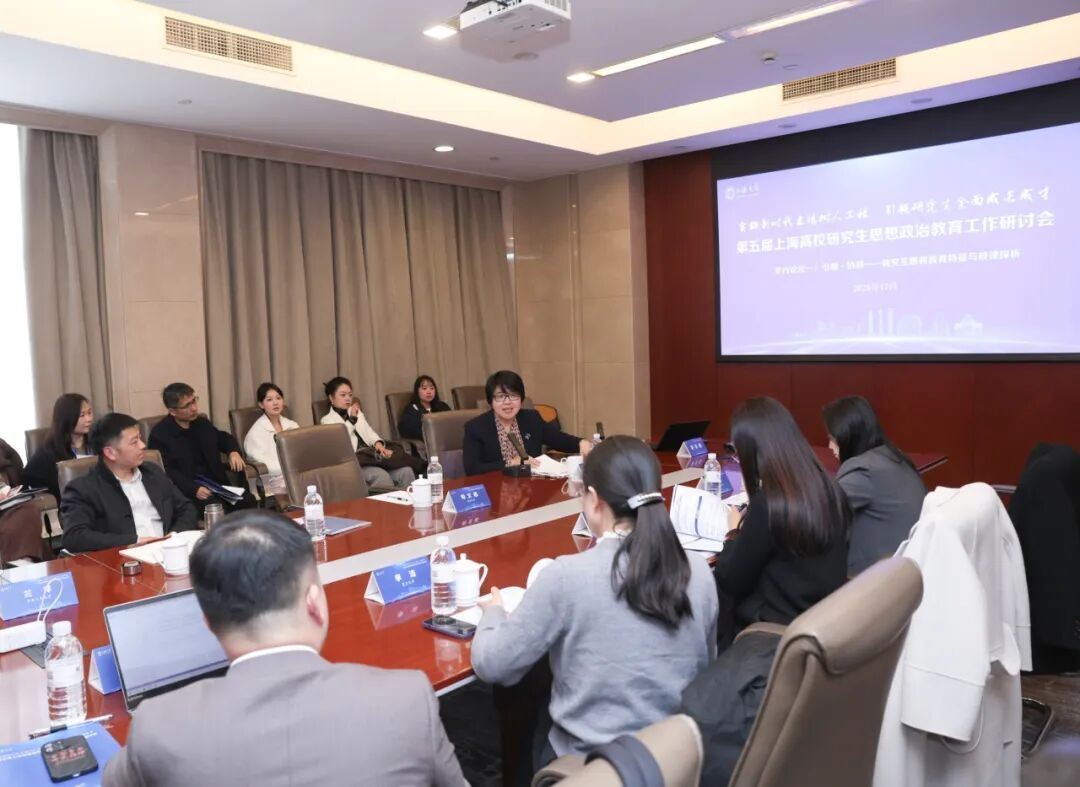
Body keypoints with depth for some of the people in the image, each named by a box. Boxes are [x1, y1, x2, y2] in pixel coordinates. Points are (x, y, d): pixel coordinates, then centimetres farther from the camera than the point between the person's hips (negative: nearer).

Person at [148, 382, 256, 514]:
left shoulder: (203, 423, 16)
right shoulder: (159, 434, -4)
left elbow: (224, 438, 32)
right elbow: (166, 472, -12)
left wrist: (233, 452, 8)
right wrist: (194, 489, -25)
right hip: (187, 490, -6)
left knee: (248, 500, -24)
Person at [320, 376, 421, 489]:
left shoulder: (357, 413, 28)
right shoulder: (327, 420, 8)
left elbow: (369, 432, 17)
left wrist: (378, 444, -5)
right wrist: (352, 419, -14)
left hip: (371, 454, 5)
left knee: (406, 471, -23)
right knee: (382, 476, -35)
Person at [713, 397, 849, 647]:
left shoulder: (767, 503, -24)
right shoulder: (827, 488, -3)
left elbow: (731, 580, -12)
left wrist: (735, 531, 2)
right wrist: (749, 528, 12)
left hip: (785, 624, -7)